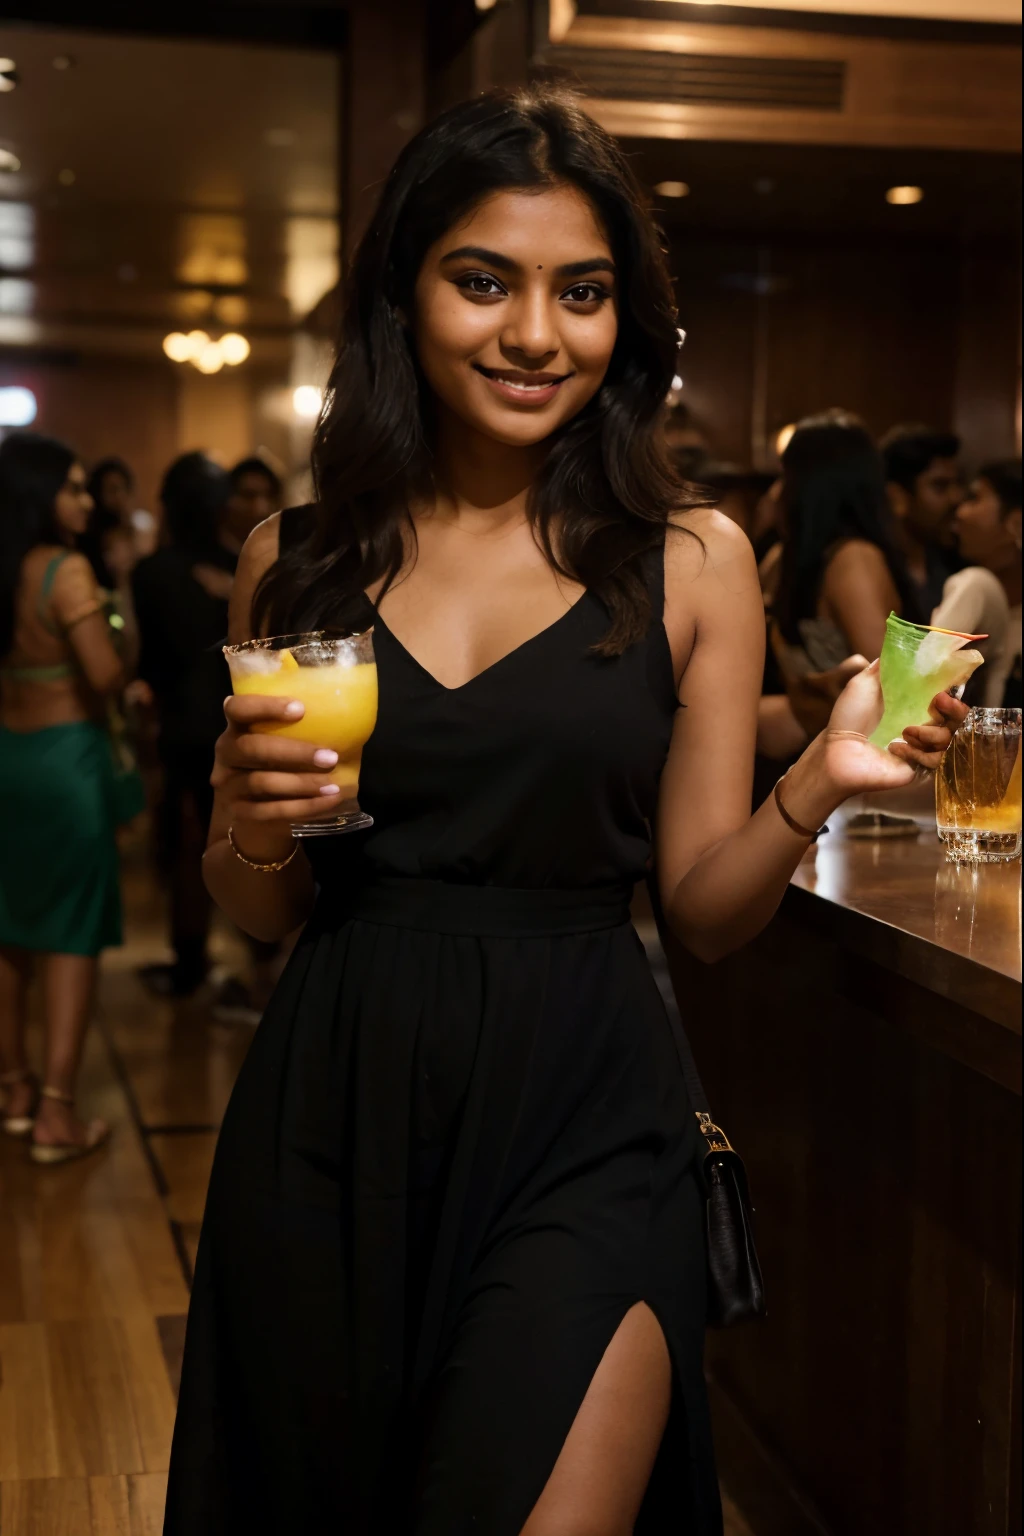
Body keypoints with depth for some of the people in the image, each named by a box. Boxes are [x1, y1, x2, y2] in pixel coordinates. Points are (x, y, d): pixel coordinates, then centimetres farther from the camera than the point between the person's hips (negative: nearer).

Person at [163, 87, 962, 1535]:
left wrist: (817, 786, -16)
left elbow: (706, 906, 2)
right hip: (333, 1112, 2)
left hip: (581, 1118, -2)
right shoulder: (297, 561, 4)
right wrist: (250, 833, -10)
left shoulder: (691, 560, 0)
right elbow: (266, 911, 11)